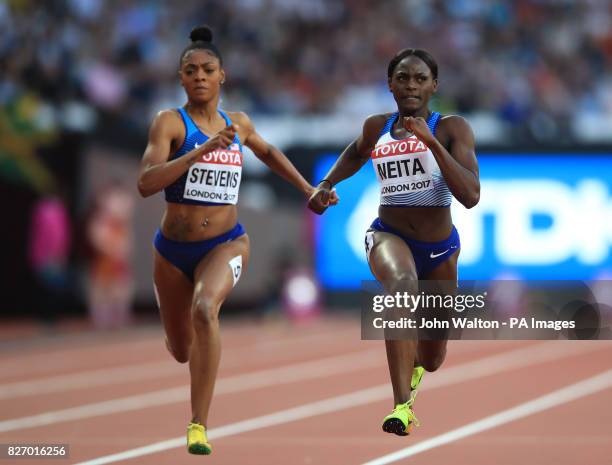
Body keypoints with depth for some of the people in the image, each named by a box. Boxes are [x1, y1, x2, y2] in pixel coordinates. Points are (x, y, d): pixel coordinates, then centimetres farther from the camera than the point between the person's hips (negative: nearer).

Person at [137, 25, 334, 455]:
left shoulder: (238, 125, 5)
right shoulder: (170, 122, -8)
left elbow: (267, 151, 30)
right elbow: (146, 184, -23)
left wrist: (307, 187, 27)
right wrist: (201, 150, -30)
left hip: (226, 245, 0)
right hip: (174, 249, 0)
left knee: (204, 309, -33)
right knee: (181, 351, 15)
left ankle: (199, 424, -32)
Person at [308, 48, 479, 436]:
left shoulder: (452, 129, -11)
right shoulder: (377, 128, 1)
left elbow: (471, 196, -25)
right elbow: (357, 153, 27)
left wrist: (432, 142, -30)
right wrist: (326, 185, 12)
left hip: (440, 248, 1)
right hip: (389, 235, -1)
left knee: (432, 359, 16)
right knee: (402, 284, -39)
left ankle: (412, 362, 59)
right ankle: (403, 406, -45)